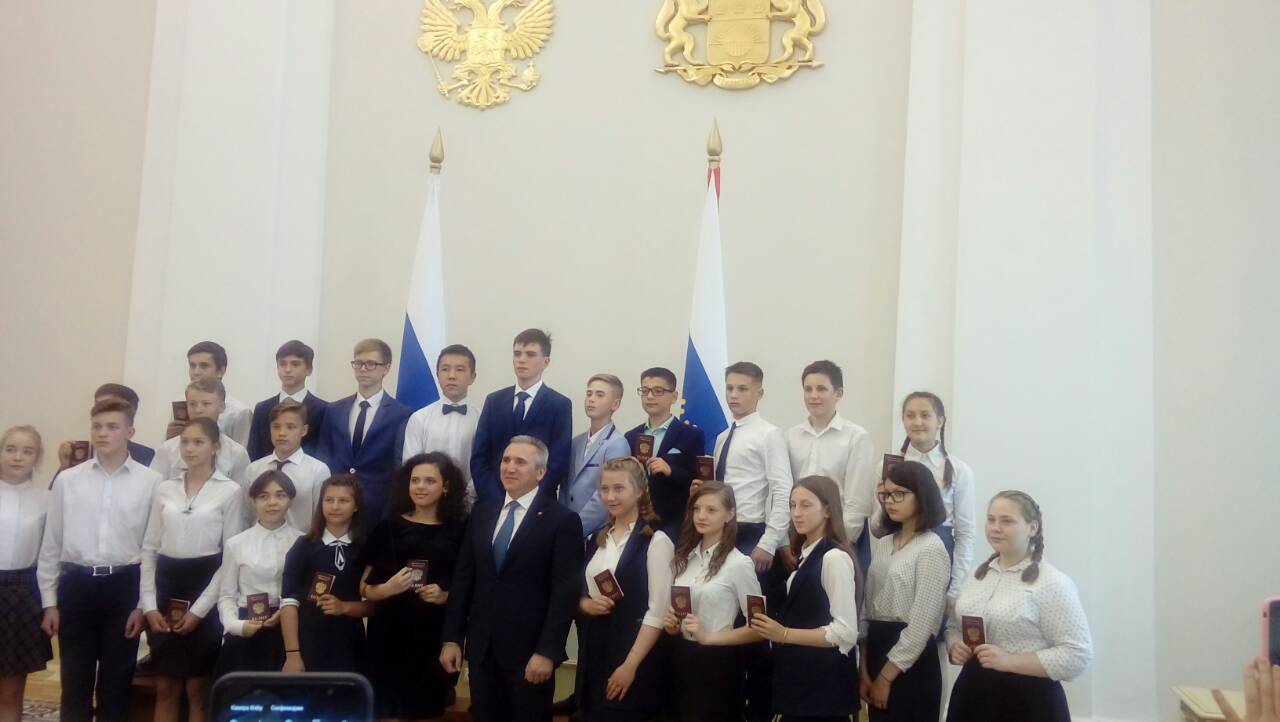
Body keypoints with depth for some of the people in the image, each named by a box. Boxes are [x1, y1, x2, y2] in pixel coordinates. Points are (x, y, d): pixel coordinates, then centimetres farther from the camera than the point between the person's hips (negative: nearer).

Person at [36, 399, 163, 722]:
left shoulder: (151, 482, -3)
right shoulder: (67, 480, 3)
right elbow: (51, 544, 7)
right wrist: (49, 601, 5)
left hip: (125, 586, -1)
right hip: (76, 585, 2)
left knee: (117, 681, 10)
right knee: (74, 682, 9)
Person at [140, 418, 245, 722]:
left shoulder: (230, 491, -4)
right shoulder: (165, 489, 8)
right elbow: (149, 548, 9)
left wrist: (200, 609, -10)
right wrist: (149, 604, -1)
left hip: (205, 587, -4)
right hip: (167, 585, 4)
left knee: (197, 689, 4)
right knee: (165, 688, 9)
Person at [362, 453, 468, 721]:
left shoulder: (460, 531, 2)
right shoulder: (388, 528, 3)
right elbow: (365, 588, 6)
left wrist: (446, 596, -11)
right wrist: (387, 589, -14)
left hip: (437, 637, 0)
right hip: (389, 636, 0)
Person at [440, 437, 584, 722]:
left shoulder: (562, 520, -7)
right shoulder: (482, 512, 8)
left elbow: (565, 591, -11)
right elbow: (463, 577, 8)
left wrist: (547, 651, -15)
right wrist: (451, 637, 4)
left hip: (529, 649, -4)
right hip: (481, 646, 4)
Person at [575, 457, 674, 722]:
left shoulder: (655, 540, -10)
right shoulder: (597, 539, 11)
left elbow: (658, 612, -14)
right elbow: (581, 592, 18)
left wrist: (630, 665, -16)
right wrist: (585, 604, -5)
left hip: (635, 661, -6)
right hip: (593, 654, 6)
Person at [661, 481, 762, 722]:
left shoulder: (739, 563, -12)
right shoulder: (683, 557, 7)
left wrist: (708, 637, -16)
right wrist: (670, 623, -2)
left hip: (716, 664, -6)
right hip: (680, 659, 6)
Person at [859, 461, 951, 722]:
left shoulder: (931, 549, -11)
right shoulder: (882, 545, 12)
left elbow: (922, 625, -15)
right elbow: (866, 609, 9)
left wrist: (886, 677, -12)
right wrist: (863, 671, 2)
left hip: (910, 664, -7)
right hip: (877, 651, 7)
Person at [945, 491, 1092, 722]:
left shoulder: (1053, 582, -12)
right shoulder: (977, 575, 8)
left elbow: (1077, 655, -16)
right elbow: (954, 627, 18)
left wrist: (1010, 661, -23)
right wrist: (956, 648, -5)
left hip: (1028, 702, -6)